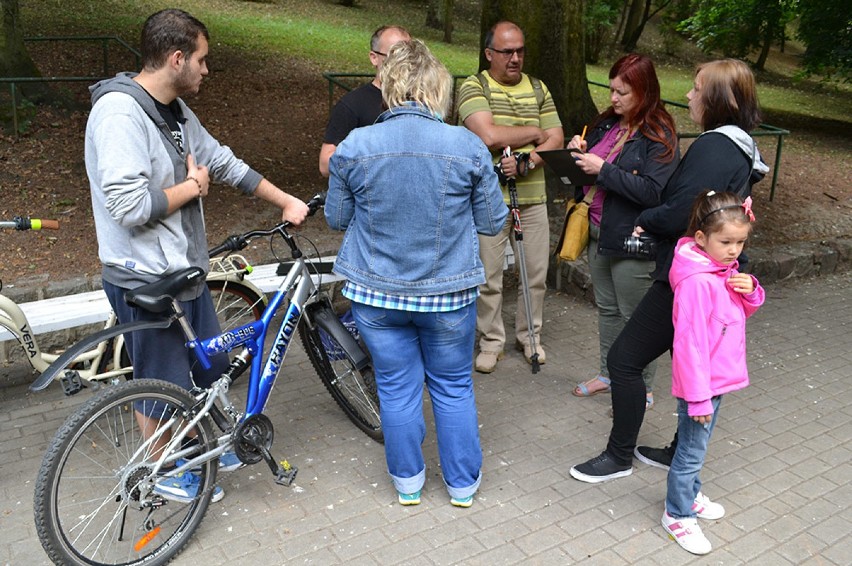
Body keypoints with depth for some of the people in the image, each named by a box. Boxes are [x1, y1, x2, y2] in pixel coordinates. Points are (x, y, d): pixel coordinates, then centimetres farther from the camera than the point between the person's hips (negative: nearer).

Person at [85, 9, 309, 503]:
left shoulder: (176, 110, 7)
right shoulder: (120, 112, -23)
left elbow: (226, 163, 14)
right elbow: (128, 205, -30)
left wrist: (287, 201, 14)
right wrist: (192, 187, -15)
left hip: (185, 269, 9)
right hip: (146, 280, -9)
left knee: (210, 367, 22)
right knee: (162, 384, 10)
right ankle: (165, 471, 33)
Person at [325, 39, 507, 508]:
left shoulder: (354, 146, -11)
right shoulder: (468, 147, -12)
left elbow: (336, 218, 1)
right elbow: (492, 222, -4)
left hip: (375, 293, 1)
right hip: (449, 292, 0)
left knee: (397, 388, 16)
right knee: (454, 387, 17)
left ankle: (408, 483, 34)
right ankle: (462, 484, 34)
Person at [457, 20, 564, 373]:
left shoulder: (538, 89, 11)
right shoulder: (474, 87, -5)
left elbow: (556, 140, 3)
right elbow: (489, 136, -21)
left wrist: (526, 162, -16)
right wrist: (535, 132, -7)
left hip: (532, 198, 4)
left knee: (536, 273, 11)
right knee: (488, 277, 4)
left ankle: (529, 335, 31)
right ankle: (491, 341, 22)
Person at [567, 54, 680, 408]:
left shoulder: (658, 136, -15)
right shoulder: (607, 123, 7)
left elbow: (654, 192, -25)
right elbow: (588, 175, 18)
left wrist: (604, 169, -25)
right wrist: (580, 151, -4)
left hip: (631, 240, -8)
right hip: (598, 233, 8)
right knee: (606, 308, 20)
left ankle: (642, 390, 20)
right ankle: (609, 374, 37)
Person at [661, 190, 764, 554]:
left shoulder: (727, 269, 1)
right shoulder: (696, 282, -28)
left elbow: (744, 311, 15)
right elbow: (690, 342, -27)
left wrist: (751, 291, -9)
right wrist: (698, 396, -23)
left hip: (719, 378, 9)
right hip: (700, 384, -8)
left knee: (696, 445, 25)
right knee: (691, 452, 7)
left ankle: (690, 494, 44)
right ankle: (677, 515, 25)